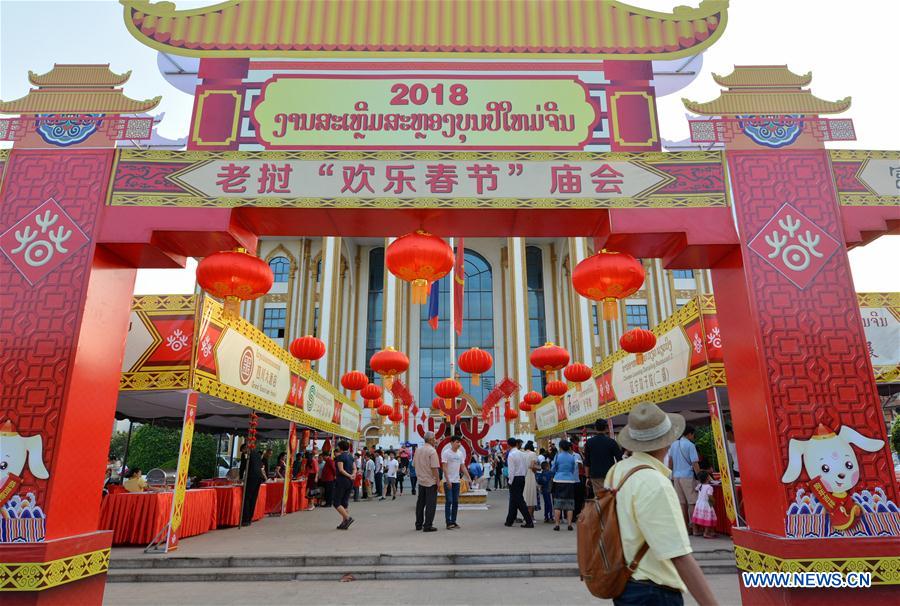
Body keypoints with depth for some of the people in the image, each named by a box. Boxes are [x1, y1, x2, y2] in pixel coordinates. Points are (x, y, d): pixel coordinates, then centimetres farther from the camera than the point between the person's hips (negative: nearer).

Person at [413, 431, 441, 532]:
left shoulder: (418, 450, 7)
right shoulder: (432, 451, -16)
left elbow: (414, 464, 14)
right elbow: (434, 468, -20)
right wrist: (438, 481, -14)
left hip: (421, 481, 7)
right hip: (431, 482, -7)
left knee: (420, 503, 15)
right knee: (430, 504, 0)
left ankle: (419, 524, 22)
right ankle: (427, 526, 1)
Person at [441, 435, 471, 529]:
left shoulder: (461, 453, 8)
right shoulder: (446, 453, -11)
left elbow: (463, 467, 12)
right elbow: (444, 467, -14)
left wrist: (468, 478, 3)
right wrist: (448, 480, -20)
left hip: (456, 481, 6)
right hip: (448, 481, -6)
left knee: (456, 502, 9)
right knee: (449, 501, -5)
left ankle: (453, 521, 17)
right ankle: (448, 523, 1)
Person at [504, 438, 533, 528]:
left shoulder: (511, 455, -13)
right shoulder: (522, 454, 9)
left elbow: (511, 470, -17)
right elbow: (526, 467, 11)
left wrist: (510, 481, -9)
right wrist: (523, 476, 18)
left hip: (515, 479, -8)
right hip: (522, 478, 8)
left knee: (519, 501, -4)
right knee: (513, 500, 15)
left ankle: (529, 522, -8)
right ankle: (510, 520, 23)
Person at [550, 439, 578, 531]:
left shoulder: (557, 456, -6)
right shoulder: (572, 457, 1)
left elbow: (552, 470, 2)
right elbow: (574, 470, 13)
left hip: (558, 481, -2)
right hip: (570, 481, 2)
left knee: (557, 504, 3)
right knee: (569, 504, 7)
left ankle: (557, 524, 2)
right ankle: (569, 524, 5)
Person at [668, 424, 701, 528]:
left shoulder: (674, 445, 11)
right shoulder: (690, 445, -8)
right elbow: (695, 464, -12)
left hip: (676, 476, 6)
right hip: (687, 476, -6)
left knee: (682, 502, 8)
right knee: (692, 502, -1)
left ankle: (684, 526, 11)